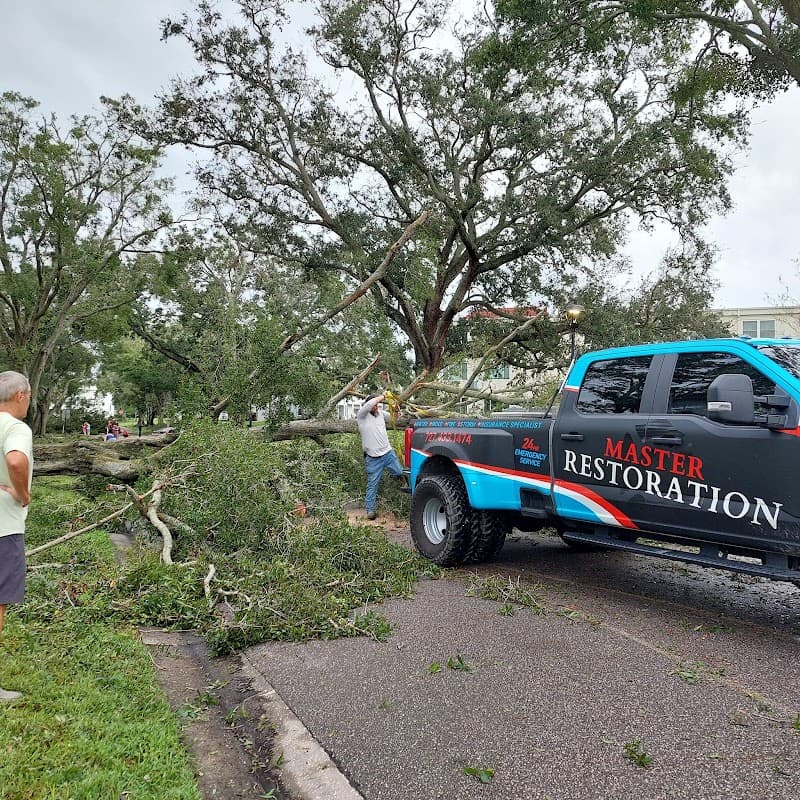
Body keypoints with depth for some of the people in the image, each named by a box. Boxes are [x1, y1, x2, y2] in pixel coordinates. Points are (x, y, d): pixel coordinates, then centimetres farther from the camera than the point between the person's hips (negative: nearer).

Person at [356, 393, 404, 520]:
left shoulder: (380, 413, 9)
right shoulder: (362, 415, -7)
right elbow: (369, 404, -26)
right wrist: (383, 396, -14)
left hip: (388, 453, 5)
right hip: (373, 458, -4)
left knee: (401, 474, 2)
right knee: (372, 484, 1)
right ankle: (370, 510, 9)